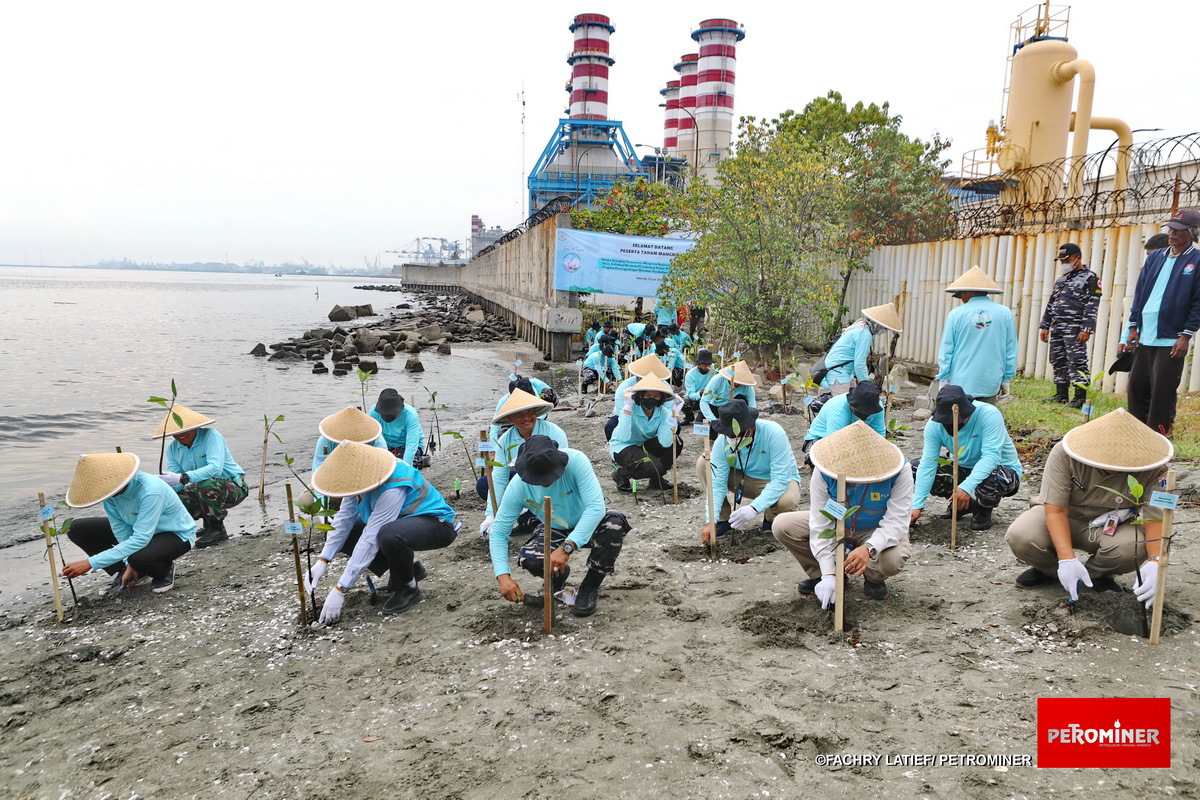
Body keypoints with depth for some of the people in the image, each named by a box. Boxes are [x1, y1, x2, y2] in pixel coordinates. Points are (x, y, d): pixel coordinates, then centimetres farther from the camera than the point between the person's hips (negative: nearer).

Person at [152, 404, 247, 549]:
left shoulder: (210, 436, -21)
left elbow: (215, 468, -37)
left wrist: (182, 478, -47)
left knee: (206, 484, -37)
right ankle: (209, 524, 14)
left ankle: (218, 530, -14)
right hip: (205, 491, 7)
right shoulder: (173, 448, 0)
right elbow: (173, 483, -8)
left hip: (234, 487, -7)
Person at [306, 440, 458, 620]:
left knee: (389, 535, -40)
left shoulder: (392, 488, -34)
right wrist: (322, 562, -17)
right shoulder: (361, 476, -11)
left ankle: (408, 588, -9)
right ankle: (406, 568, 9)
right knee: (338, 535, -2)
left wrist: (340, 590, -33)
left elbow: (370, 539, -35)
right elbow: (344, 517, -7)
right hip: (399, 521, 9)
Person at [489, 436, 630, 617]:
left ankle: (590, 586, -9)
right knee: (528, 559, -28)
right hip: (556, 531, 2)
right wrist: (503, 576, -32)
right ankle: (557, 576, 12)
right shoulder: (518, 486, -24)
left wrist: (567, 548, -46)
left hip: (589, 524, -1)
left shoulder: (575, 461, -32)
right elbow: (498, 533, -18)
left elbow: (596, 506, -38)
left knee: (615, 523, -34)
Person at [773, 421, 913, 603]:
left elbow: (896, 521, -32)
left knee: (893, 558, -38)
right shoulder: (824, 470, -27)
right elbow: (820, 523, -26)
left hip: (878, 532, -2)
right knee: (782, 525, -19)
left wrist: (869, 548, -52)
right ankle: (820, 574, 5)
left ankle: (874, 578, 2)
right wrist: (828, 574, -32)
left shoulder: (899, 471, -30)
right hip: (836, 524, 2)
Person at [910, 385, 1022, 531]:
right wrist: (917, 505, -28)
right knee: (916, 468, -11)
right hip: (963, 468, 5)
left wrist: (967, 487, -50)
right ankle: (963, 504, 8)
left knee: (991, 479, -40)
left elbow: (991, 456, -38)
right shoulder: (935, 424, -18)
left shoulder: (989, 414, -30)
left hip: (1002, 468, -5)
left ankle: (984, 510, -3)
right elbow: (928, 464, -21)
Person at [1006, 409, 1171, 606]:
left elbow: (1155, 519, -21)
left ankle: (1096, 572, 4)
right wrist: (1067, 559, -39)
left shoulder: (1149, 468, -22)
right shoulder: (1064, 453, -28)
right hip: (1061, 518, -1)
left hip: (1110, 528, 1)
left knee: (1137, 548, -33)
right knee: (1021, 537, -32)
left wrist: (1154, 562, -40)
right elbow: (1056, 510, -28)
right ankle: (1049, 569, 7)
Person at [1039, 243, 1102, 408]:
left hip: (1074, 329, -8)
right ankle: (1061, 395, 18)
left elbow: (1092, 306, -11)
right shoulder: (1061, 280, 20)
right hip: (1057, 329, 8)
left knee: (1077, 362, -10)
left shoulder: (1090, 278, -3)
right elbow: (1051, 304, 22)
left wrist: (1086, 329, -18)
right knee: (1058, 362, 10)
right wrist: (1045, 326, 16)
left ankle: (1080, 398, -10)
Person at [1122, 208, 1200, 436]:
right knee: (1137, 387, 9)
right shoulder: (1155, 257, 12)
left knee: (1162, 393, -3)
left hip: (1171, 340, -5)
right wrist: (1133, 327, 8)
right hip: (1144, 338, 6)